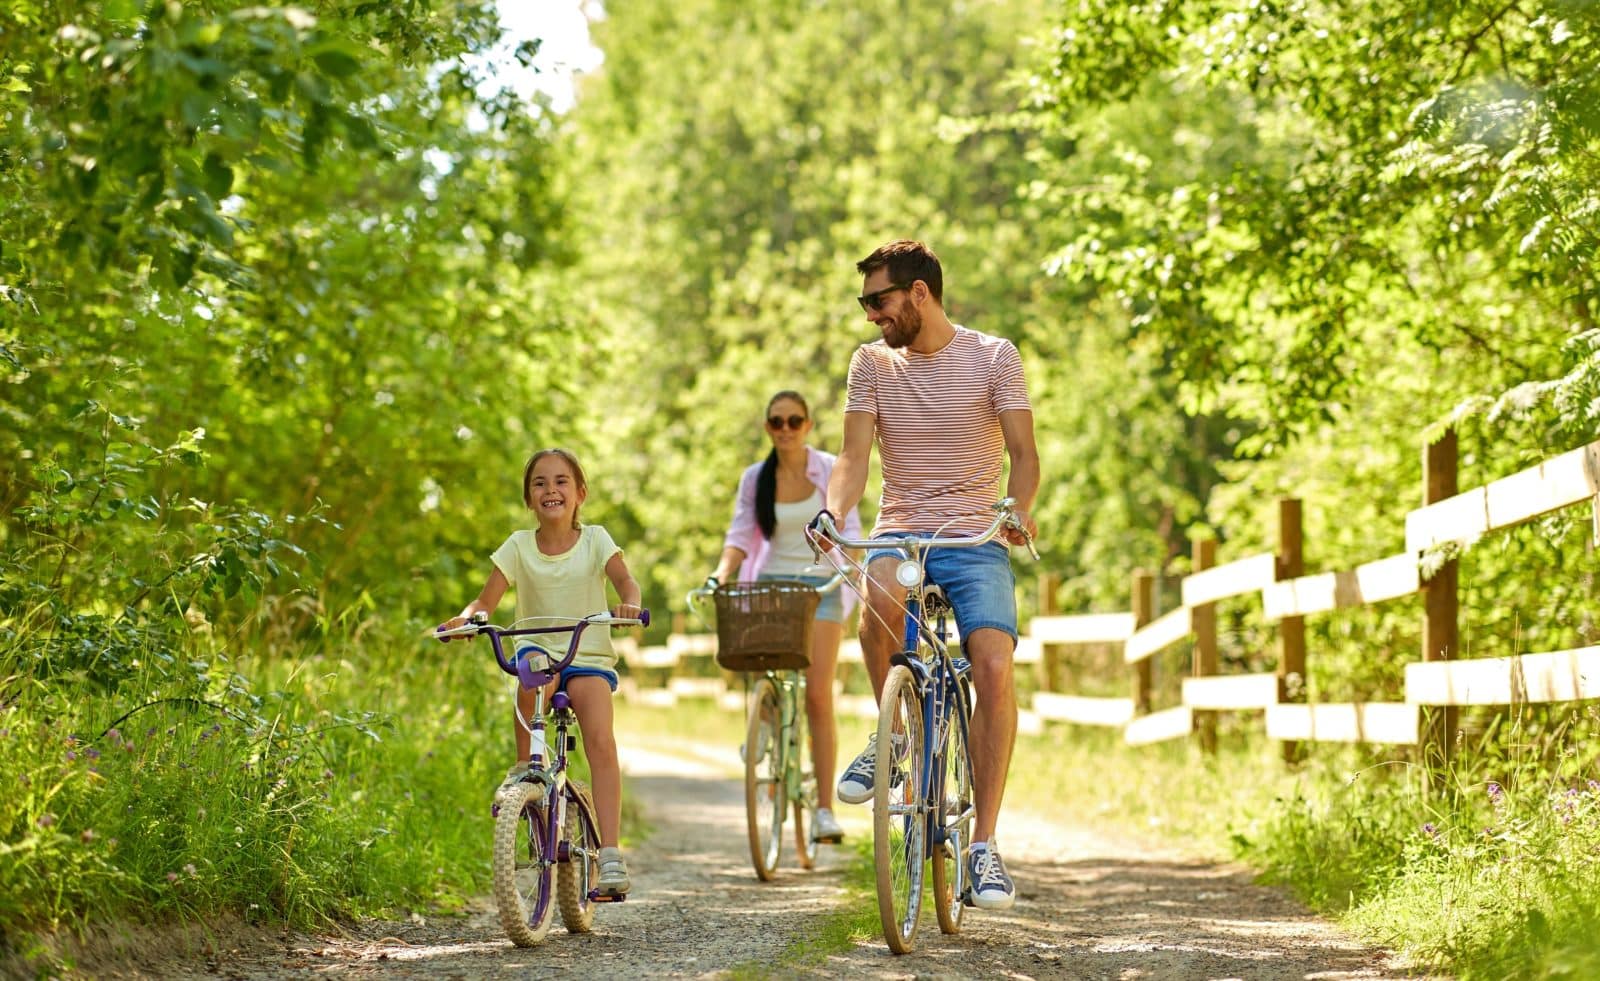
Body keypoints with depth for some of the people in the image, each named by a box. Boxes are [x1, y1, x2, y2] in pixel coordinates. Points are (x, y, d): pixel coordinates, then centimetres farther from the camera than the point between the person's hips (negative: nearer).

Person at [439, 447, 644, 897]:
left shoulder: (595, 540, 2)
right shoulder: (519, 546, 4)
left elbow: (625, 580, -11)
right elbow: (488, 599, -4)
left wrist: (628, 604, -35)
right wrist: (466, 618, -26)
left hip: (589, 659, -1)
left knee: (600, 740, -25)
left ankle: (610, 851, -27)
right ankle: (525, 767, -18)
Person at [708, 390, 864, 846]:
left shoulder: (832, 471, 0)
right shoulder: (755, 478, 6)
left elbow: (849, 529, -4)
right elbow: (741, 534, 2)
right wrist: (721, 573, -16)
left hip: (820, 586, -2)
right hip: (771, 584, 2)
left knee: (817, 695, -10)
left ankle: (825, 809, -9)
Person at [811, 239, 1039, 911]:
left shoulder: (993, 357, 2)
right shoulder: (871, 363, 9)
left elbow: (1023, 452, -4)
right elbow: (855, 457, 1)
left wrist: (1018, 509, -25)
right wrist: (833, 512, -20)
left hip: (974, 539, -1)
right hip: (899, 533, 1)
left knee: (994, 668, -23)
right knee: (883, 595, -36)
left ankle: (985, 844, -15)